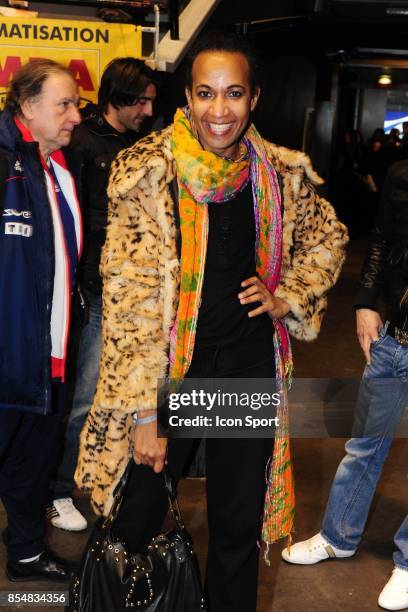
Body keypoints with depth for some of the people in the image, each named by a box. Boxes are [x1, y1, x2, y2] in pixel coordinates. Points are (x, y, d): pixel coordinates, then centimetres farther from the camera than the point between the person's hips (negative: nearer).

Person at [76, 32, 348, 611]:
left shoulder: (282, 174, -3)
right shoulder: (148, 172, -14)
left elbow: (326, 238, 17)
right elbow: (130, 297, -16)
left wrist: (287, 298, 0)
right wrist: (144, 411, -18)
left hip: (252, 367, 3)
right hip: (170, 367, -3)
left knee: (240, 520, 17)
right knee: (138, 519, 12)